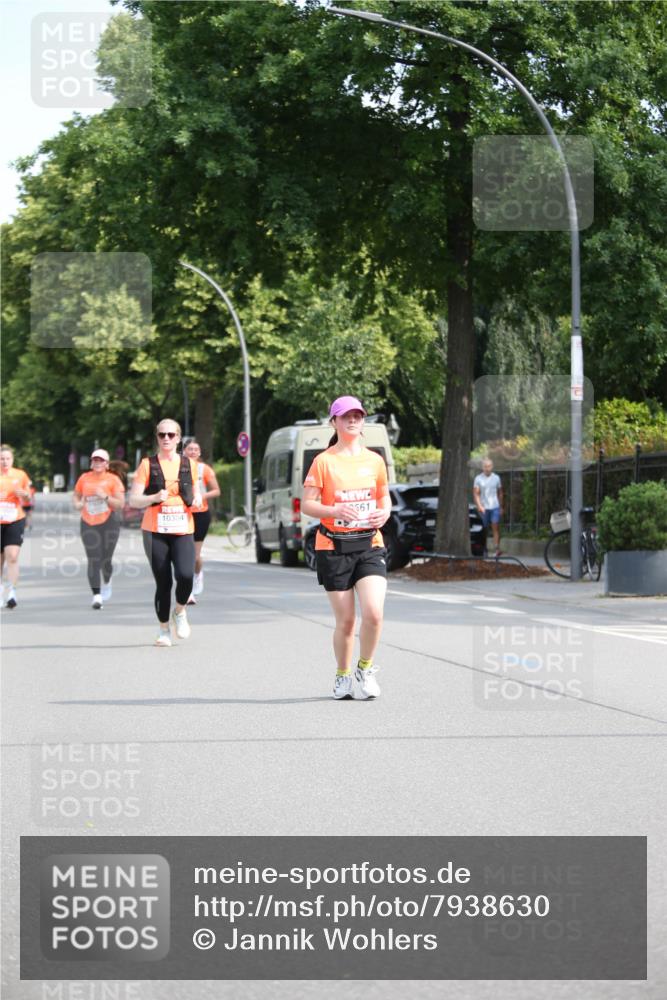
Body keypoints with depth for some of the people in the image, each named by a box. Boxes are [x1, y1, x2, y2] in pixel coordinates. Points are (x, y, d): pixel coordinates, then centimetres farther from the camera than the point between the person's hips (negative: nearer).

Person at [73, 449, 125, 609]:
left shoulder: (113, 479, -1)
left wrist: (106, 497, -18)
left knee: (105, 560, 4)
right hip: (89, 524, 1)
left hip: (109, 522, -1)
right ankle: (97, 595, -11)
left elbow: (120, 504, -3)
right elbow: (76, 495, 22)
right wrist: (78, 504, 0)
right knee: (93, 560, -9)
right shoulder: (84, 478, 7)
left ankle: (106, 582, 37)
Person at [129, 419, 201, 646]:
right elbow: (133, 500, 0)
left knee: (185, 575, -20)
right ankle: (164, 629, 16)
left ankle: (180, 611, 9)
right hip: (155, 531, -1)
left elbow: (196, 494, 22)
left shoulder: (189, 465, 10)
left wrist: (197, 500, -2)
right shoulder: (148, 465, 4)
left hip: (183, 531, 1)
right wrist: (154, 497, -18)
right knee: (163, 582, -2)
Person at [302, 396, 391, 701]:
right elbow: (306, 504, -4)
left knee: (373, 613, -15)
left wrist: (384, 512, -3)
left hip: (369, 544, 2)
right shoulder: (324, 461, -2)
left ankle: (365, 668, 8)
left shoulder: (374, 460, 9)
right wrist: (334, 510, -22)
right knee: (345, 620, 1)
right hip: (334, 547, -2)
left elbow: (384, 496, 20)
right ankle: (343, 676, 23)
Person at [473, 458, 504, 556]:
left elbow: (500, 493, 15)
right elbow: (476, 494, -5)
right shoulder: (478, 479, 0)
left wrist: (501, 507, 15)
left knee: (496, 528, -11)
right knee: (484, 529, 5)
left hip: (495, 507, 0)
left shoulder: (496, 478, 7)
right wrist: (479, 506, -18)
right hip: (483, 508, 0)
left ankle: (497, 549, -18)